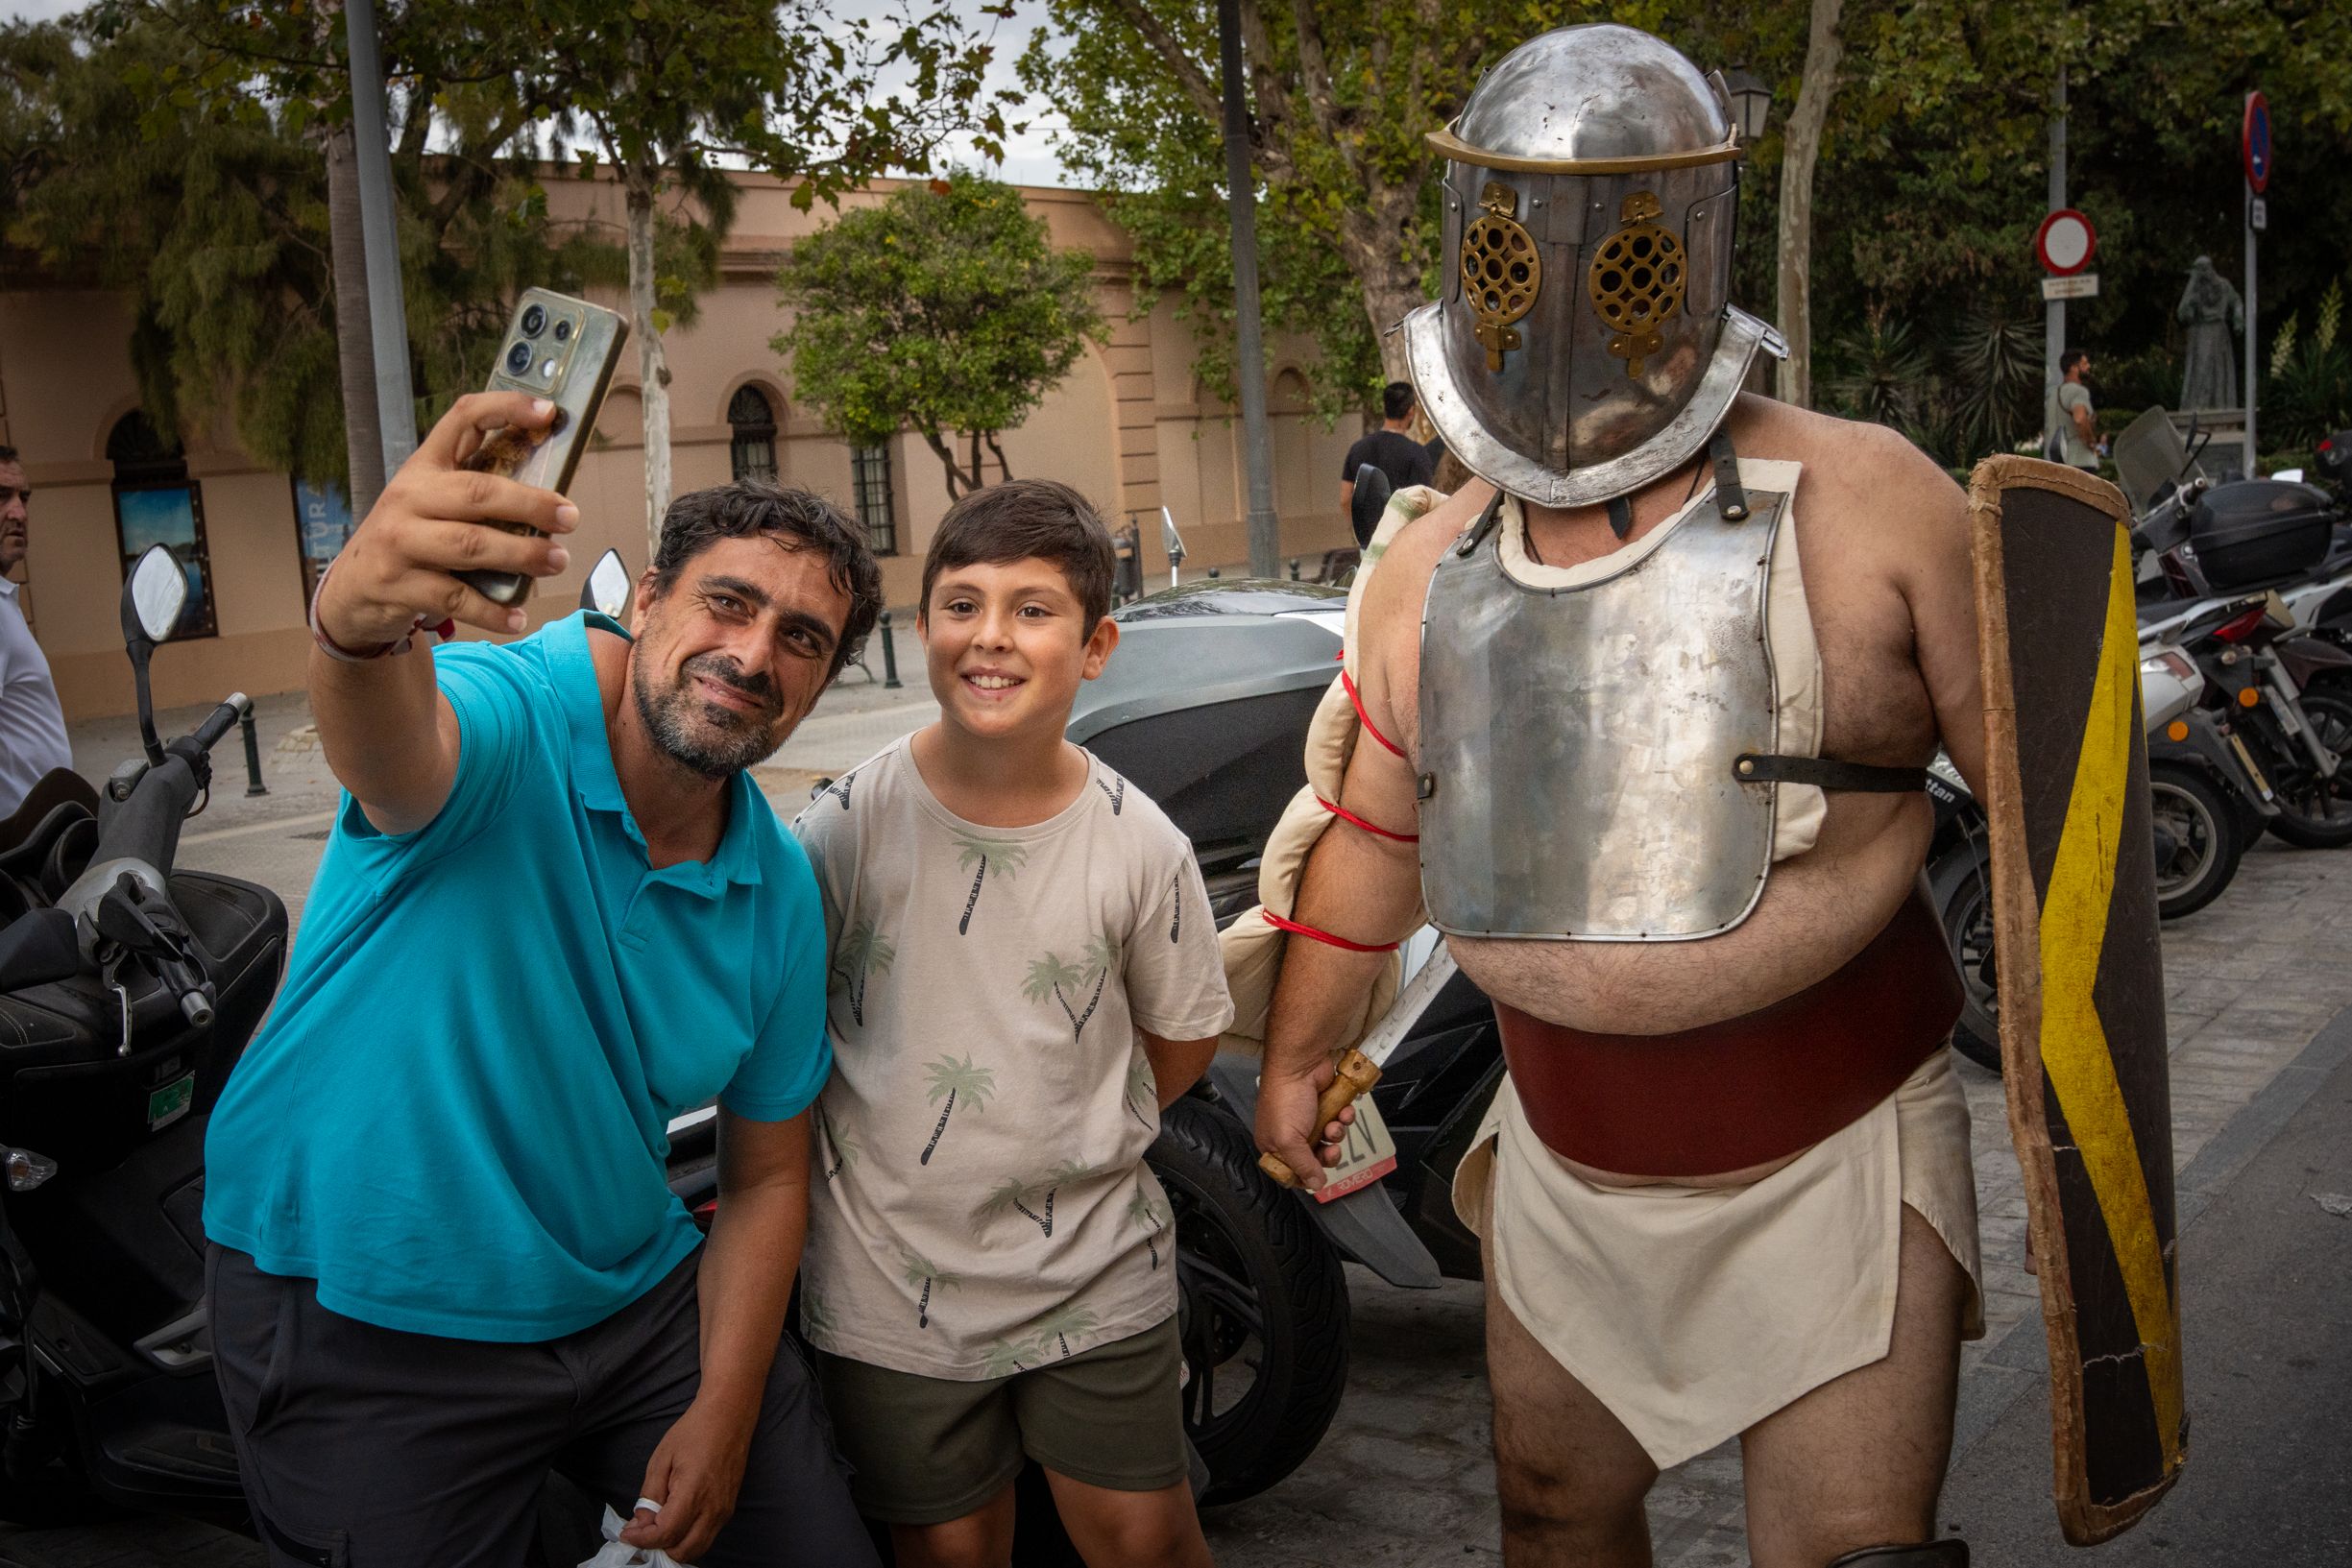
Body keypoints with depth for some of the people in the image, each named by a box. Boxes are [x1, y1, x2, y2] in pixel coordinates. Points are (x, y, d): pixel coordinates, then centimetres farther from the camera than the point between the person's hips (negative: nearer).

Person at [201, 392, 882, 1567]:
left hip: (628, 1293, 5)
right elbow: (394, 749, -46)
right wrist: (359, 619, -69)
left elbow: (765, 1175, 4)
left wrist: (724, 1413, -5)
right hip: (365, 1333, -5)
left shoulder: (777, 891, -2)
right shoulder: (506, 714, -20)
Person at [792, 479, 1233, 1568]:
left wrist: (1079, 1143, 5)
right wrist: (908, 1149, 1)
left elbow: (1184, 1033, 7)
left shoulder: (1140, 844, -8)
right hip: (890, 1283, 0)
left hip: (1097, 1274, 1)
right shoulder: (846, 823, -12)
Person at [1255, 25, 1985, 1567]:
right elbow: (1370, 835, 13)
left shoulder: (1866, 501, -11)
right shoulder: (1430, 571, 3)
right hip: (1567, 1164, 5)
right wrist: (1298, 1057, 19)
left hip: (1830, 1160, -4)